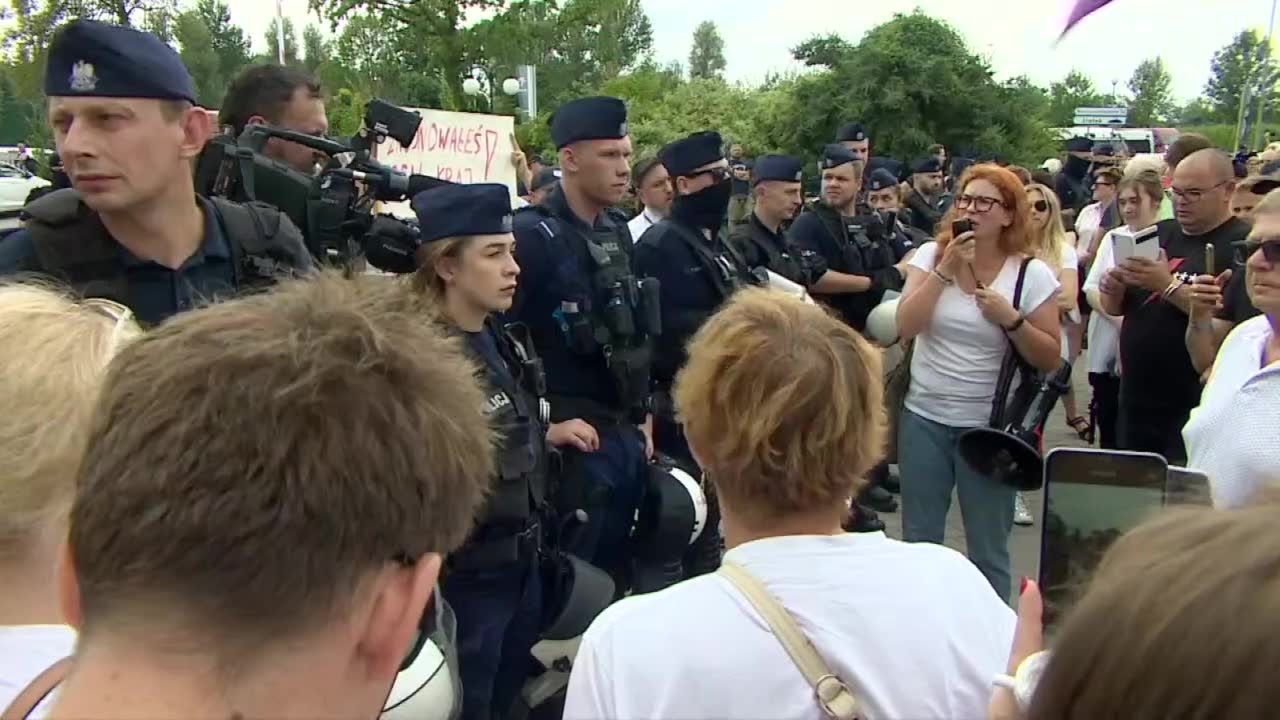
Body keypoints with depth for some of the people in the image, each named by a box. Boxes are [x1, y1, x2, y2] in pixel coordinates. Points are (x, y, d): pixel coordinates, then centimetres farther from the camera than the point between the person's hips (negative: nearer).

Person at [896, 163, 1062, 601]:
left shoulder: (1032, 274, -5)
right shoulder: (931, 254, 1)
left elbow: (1051, 360, -5)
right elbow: (905, 327, -12)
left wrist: (1011, 319, -20)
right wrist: (945, 270, -17)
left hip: (989, 426, -2)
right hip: (924, 419, 2)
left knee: (988, 549, 8)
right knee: (918, 541, 14)